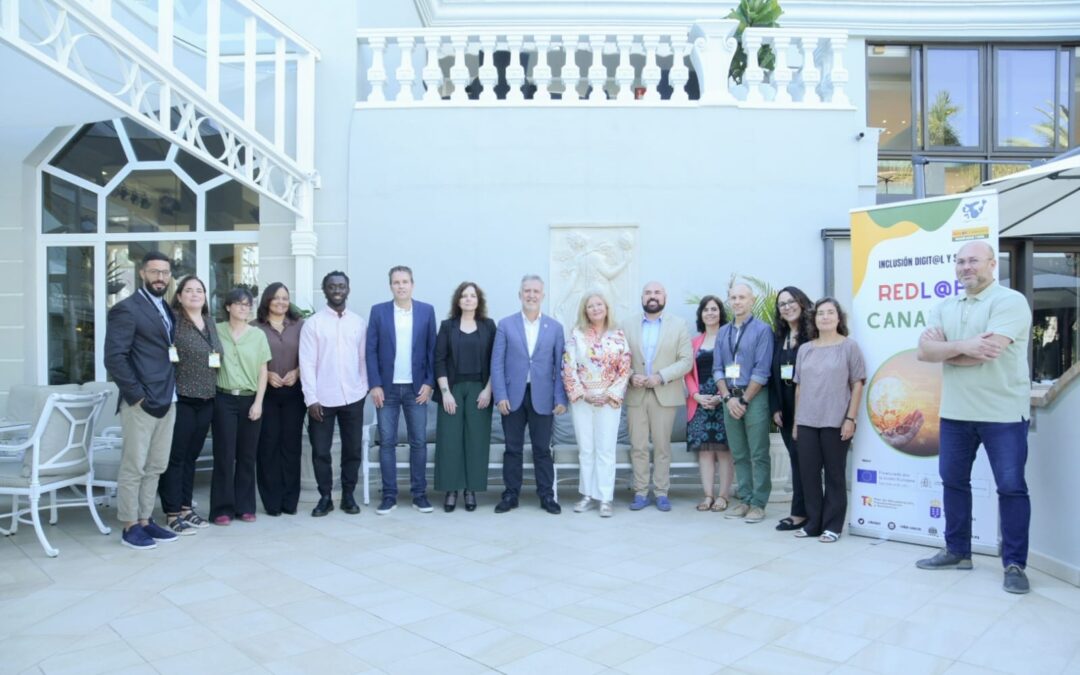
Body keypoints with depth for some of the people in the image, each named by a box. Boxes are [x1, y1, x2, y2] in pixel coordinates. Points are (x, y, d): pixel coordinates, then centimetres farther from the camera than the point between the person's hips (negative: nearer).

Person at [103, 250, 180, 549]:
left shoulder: (167, 310, 16)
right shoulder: (126, 309, -8)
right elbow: (114, 357, -15)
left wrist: (169, 392, 7)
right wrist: (136, 395, -15)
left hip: (166, 400, 8)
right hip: (141, 402, -7)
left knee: (156, 467, 13)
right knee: (133, 467, 2)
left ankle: (145, 520, 23)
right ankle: (130, 527, 12)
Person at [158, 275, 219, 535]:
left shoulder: (210, 323, 14)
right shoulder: (172, 320, -7)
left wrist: (217, 360, 7)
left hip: (206, 400, 7)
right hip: (180, 399, -6)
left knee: (191, 456, 13)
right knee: (175, 457, 0)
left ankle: (185, 507, 22)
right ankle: (172, 513, 8)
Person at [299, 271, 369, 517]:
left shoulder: (359, 322, 6)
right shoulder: (312, 323, -1)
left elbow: (364, 358, 8)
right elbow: (307, 363, -5)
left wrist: (364, 388, 2)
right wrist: (311, 398, -10)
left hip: (353, 397, 2)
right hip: (322, 398, -2)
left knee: (353, 450, 8)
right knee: (320, 451, 5)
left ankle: (348, 496, 22)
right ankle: (325, 498, 19)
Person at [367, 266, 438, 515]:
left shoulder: (427, 311, 4)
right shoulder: (378, 311, 2)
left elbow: (432, 350, 3)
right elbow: (371, 351, 0)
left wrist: (429, 383, -4)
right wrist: (375, 385, -7)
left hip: (416, 387, 0)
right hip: (387, 388, 0)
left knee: (419, 442, 4)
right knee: (387, 442, 3)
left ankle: (419, 494, 13)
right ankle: (389, 495, 12)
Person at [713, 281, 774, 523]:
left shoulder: (762, 329, -4)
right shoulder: (723, 332, 12)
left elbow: (762, 371, -10)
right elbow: (717, 369, 9)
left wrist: (744, 400, -11)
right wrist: (728, 398, -4)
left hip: (754, 397, -5)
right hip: (730, 398, 5)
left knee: (758, 454, -2)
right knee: (738, 454, 10)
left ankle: (758, 503, 5)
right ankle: (744, 500, 18)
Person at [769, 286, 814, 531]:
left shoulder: (813, 335, -8)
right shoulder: (779, 337, 12)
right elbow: (774, 374, 11)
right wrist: (775, 407, 4)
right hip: (784, 407, 6)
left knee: (801, 458, -1)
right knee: (796, 458, 8)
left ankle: (800, 512, 7)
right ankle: (805, 510, 15)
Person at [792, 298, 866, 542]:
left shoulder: (849, 346, 0)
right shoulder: (805, 349, 11)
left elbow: (858, 384, -2)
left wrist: (850, 418, -8)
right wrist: (796, 420, 10)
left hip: (836, 422, -4)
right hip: (807, 422, 4)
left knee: (834, 474, 4)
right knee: (808, 473, 5)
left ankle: (832, 525, 14)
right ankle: (813, 522, 17)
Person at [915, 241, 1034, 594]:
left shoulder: (1010, 301, -9)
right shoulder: (945, 308, 10)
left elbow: (986, 353, -22)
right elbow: (924, 351, -2)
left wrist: (942, 347, -8)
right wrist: (962, 345, -19)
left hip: (1003, 413, -6)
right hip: (955, 412, 6)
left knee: (1011, 487, 0)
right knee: (953, 481, 12)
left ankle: (1015, 564, 10)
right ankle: (957, 552, 25)